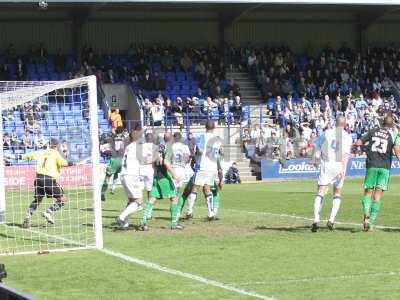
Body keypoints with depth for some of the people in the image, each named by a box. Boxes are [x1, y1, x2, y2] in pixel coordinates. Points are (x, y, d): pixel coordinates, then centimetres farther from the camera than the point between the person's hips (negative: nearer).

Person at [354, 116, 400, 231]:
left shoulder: (373, 132, 9)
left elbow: (358, 143, 8)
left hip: (371, 165, 1)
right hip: (385, 167, -1)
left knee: (368, 191, 8)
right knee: (377, 195, 3)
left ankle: (366, 216, -17)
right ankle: (372, 222, -3)